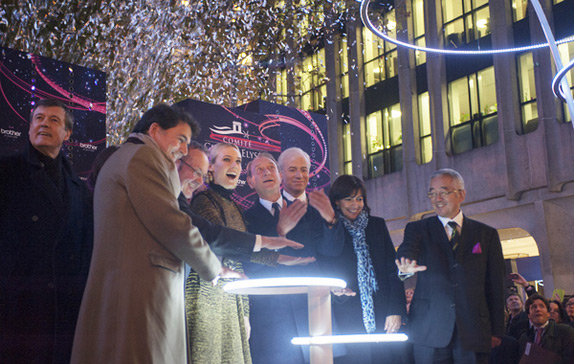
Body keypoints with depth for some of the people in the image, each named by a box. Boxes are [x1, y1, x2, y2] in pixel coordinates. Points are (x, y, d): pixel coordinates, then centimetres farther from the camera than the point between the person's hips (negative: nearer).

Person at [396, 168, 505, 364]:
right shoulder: (417, 229, 9)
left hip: (474, 333, 1)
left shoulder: (487, 234, 10)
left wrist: (496, 332, 2)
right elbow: (406, 251, -13)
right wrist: (406, 266, -38)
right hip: (429, 332, 0)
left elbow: (495, 287, 8)